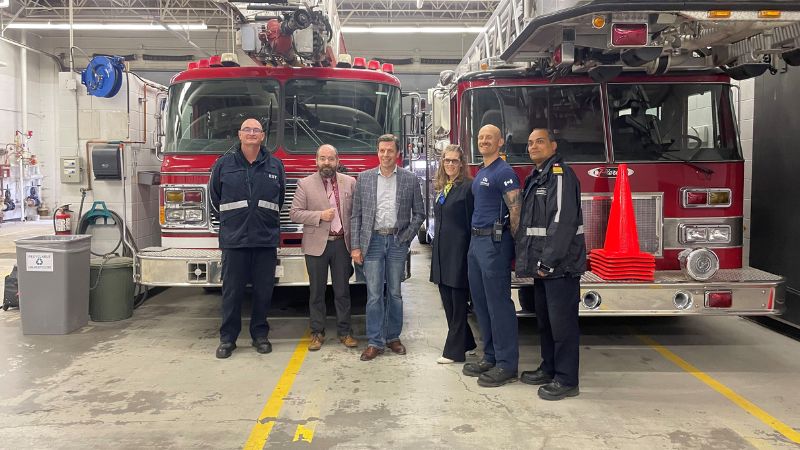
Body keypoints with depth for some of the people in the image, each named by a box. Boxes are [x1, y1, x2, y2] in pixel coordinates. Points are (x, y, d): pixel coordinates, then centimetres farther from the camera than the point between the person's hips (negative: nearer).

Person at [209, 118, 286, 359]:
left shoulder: (275, 165, 6)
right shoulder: (224, 164, 3)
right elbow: (215, 197, 15)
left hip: (266, 239, 1)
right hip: (234, 239, -1)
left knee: (263, 291, 7)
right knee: (232, 291, 4)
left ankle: (260, 334, 21)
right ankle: (227, 338, 15)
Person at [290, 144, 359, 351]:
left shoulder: (350, 182, 5)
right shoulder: (305, 184, 0)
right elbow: (294, 213, -4)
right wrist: (320, 216, -15)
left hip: (342, 243, 1)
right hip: (316, 245, -1)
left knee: (343, 291, 7)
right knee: (317, 292, 7)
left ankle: (344, 331, 17)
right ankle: (317, 332, 16)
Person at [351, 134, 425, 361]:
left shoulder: (410, 179, 2)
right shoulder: (364, 178, 4)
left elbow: (419, 213, 7)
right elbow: (356, 215, 3)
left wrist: (406, 237, -4)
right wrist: (355, 246, -2)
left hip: (397, 242, 0)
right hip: (373, 241, 0)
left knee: (395, 293, 9)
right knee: (374, 294, 0)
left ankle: (393, 337, 22)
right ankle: (375, 342, 7)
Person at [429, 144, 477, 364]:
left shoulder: (467, 187, -9)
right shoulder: (441, 188, 14)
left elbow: (472, 222, -11)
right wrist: (436, 250, 16)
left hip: (459, 251, -8)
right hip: (441, 251, 8)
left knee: (458, 303, 1)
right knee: (447, 300, 13)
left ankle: (454, 350, 10)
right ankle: (466, 342, 27)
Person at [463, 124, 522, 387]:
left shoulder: (504, 172, -10)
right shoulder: (480, 173, 18)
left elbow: (515, 212, -15)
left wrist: (515, 247, -14)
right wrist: (476, 240, 17)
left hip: (494, 242, -9)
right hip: (476, 242, 9)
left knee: (499, 304, -5)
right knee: (481, 303, 12)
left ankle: (506, 365, 2)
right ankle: (491, 357, 23)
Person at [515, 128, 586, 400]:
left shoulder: (560, 174, -12)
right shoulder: (535, 177, 18)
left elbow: (563, 222, -20)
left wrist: (548, 262, -22)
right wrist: (530, 259, 15)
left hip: (560, 265, -10)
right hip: (542, 265, 10)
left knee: (562, 322, -3)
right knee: (545, 319, 17)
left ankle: (566, 380, 5)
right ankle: (549, 369, 29)